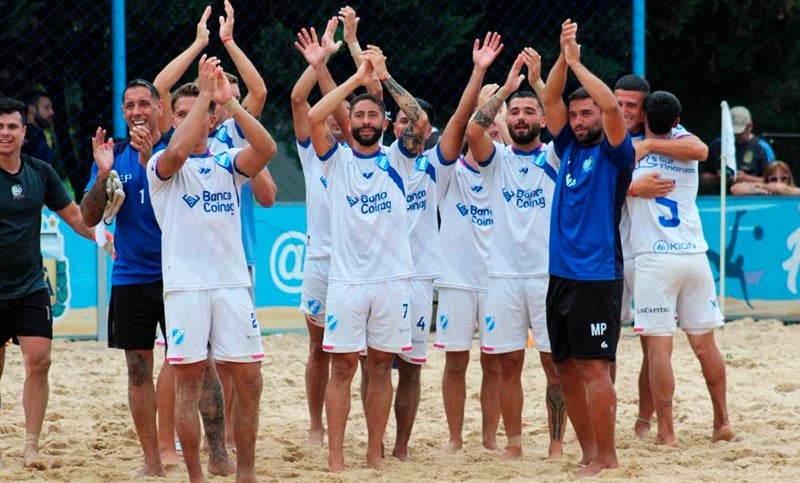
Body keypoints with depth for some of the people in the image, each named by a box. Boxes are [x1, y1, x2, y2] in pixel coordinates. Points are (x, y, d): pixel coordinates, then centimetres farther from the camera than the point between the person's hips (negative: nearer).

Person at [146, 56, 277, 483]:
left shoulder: (228, 162, 11)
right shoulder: (162, 166, 3)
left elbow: (266, 149, -9)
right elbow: (176, 151, -22)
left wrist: (229, 102, -17)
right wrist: (205, 94, -19)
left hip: (233, 283, 3)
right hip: (185, 285, -3)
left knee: (248, 380, 2)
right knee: (188, 383, -2)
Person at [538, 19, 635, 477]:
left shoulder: (614, 153, -3)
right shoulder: (569, 149, 14)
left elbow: (612, 105, -19)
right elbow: (550, 99, 8)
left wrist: (577, 61, -12)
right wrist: (563, 58, -6)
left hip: (598, 277, -7)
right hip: (562, 275, 7)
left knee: (594, 367, -9)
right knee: (567, 369, 8)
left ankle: (608, 457, -5)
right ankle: (589, 454, 15)